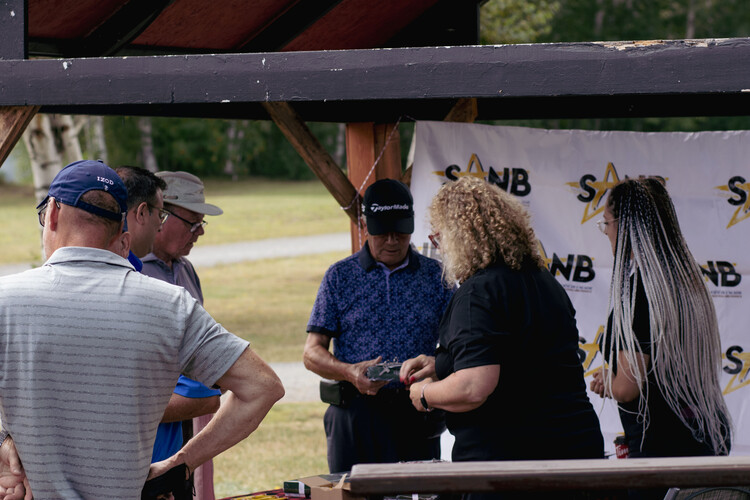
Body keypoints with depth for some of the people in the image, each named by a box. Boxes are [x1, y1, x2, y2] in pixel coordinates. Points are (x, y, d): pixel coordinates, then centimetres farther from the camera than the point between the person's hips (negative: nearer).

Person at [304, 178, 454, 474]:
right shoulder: (340, 276, 6)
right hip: (357, 413, -1)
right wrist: (350, 372, -17)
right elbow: (312, 353, 3)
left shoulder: (435, 276, 9)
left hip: (416, 416, 1)